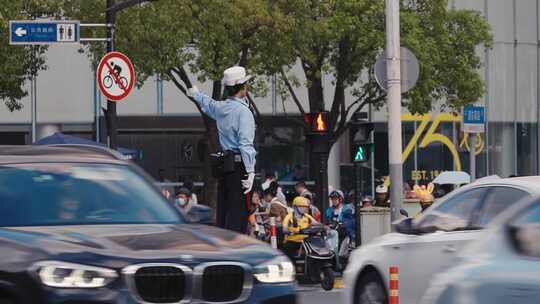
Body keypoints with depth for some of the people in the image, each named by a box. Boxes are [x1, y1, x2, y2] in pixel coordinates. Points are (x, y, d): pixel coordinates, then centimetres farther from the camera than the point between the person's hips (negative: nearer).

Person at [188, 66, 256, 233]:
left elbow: (207, 104, 37)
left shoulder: (220, 107, 12)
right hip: (239, 165, -8)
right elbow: (245, 143, -21)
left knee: (223, 213, 11)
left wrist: (196, 94, 60)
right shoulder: (243, 111, -12)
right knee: (238, 213, -10)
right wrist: (250, 171, -26)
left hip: (224, 164, 8)